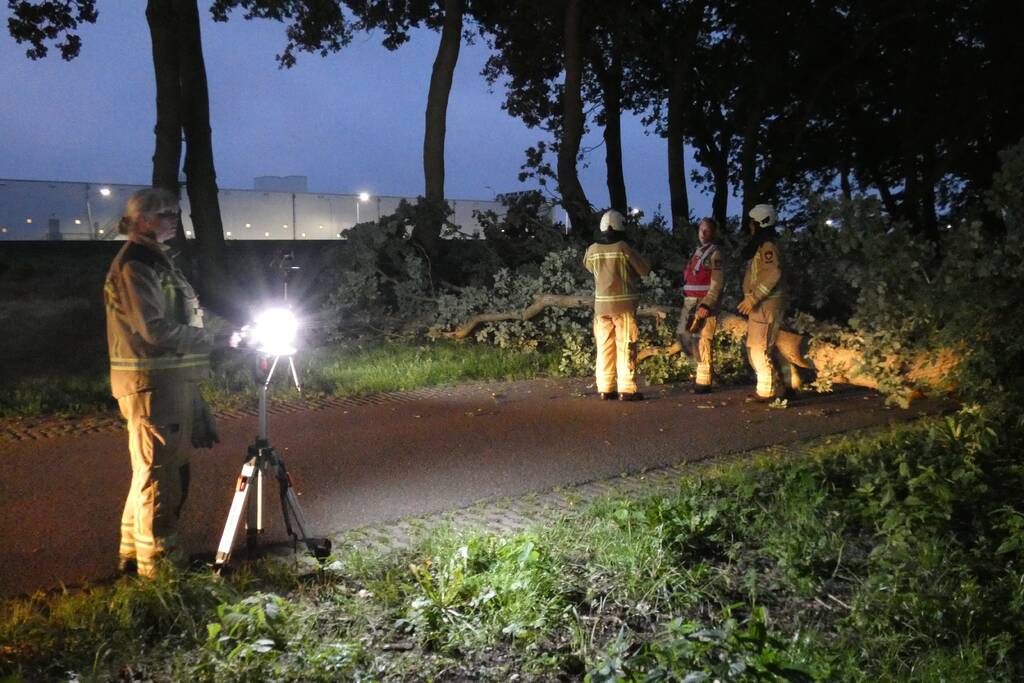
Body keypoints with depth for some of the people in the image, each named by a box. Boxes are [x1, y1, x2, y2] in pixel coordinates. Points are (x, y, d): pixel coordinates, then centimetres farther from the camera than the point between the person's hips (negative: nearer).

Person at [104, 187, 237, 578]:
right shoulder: (133, 267, -13)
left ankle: (134, 553, 28)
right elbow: (157, 331, -21)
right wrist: (216, 338, -14)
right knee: (158, 474, -3)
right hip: (153, 384, -10)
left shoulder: (158, 260, 18)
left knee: (171, 470, 16)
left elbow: (189, 314, 22)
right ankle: (157, 562, 8)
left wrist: (230, 330, 9)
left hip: (175, 382, 10)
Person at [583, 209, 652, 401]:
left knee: (604, 347, 10)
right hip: (624, 304, -4)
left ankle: (605, 389, 12)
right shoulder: (624, 248, -11)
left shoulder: (592, 250, 1)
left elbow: (587, 265, 23)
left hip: (601, 304, 4)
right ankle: (627, 389, -1)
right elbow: (645, 270, -3)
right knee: (625, 347, 0)